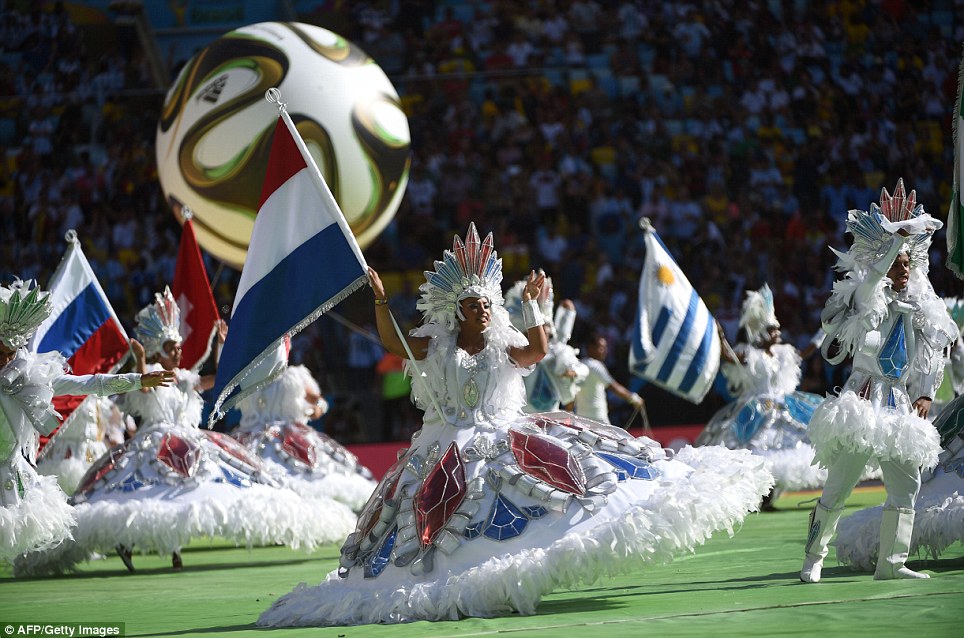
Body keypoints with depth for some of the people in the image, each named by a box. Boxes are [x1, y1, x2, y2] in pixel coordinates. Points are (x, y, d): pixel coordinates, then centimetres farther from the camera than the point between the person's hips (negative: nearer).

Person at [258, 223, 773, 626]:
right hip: (453, 454, -2)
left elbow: (538, 351, -15)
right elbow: (394, 342, -14)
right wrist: (381, 300, -29)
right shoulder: (434, 347, 0)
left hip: (507, 442, 2)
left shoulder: (504, 349, 4)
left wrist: (532, 305, -23)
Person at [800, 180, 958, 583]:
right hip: (863, 401, -6)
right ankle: (813, 559, 3)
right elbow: (873, 274, -21)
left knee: (906, 486, 0)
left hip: (899, 406, 6)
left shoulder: (919, 311, 14)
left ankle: (891, 562, 6)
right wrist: (898, 236, -20)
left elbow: (931, 359, 17)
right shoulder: (869, 302, -1)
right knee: (837, 488, -6)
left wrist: (925, 394, 5)